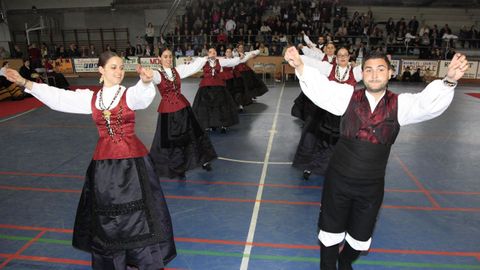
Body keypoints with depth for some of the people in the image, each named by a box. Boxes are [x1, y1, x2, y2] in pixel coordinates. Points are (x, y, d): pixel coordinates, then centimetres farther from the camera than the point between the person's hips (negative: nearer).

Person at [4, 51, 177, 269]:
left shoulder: (130, 95, -7)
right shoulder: (91, 98, 6)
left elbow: (144, 94, -29)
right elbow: (57, 97, 10)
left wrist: (146, 81, -52)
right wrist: (24, 82, 10)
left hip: (132, 160, -4)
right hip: (103, 162, 4)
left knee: (139, 211, 3)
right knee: (104, 213, 15)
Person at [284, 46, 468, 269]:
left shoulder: (400, 104, -5)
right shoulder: (349, 97, -7)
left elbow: (428, 103, -21)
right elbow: (320, 87, -19)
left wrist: (449, 80, -42)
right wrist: (299, 66, -36)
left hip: (372, 186, 2)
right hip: (338, 181, -1)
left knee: (360, 238, 22)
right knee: (331, 233, 14)